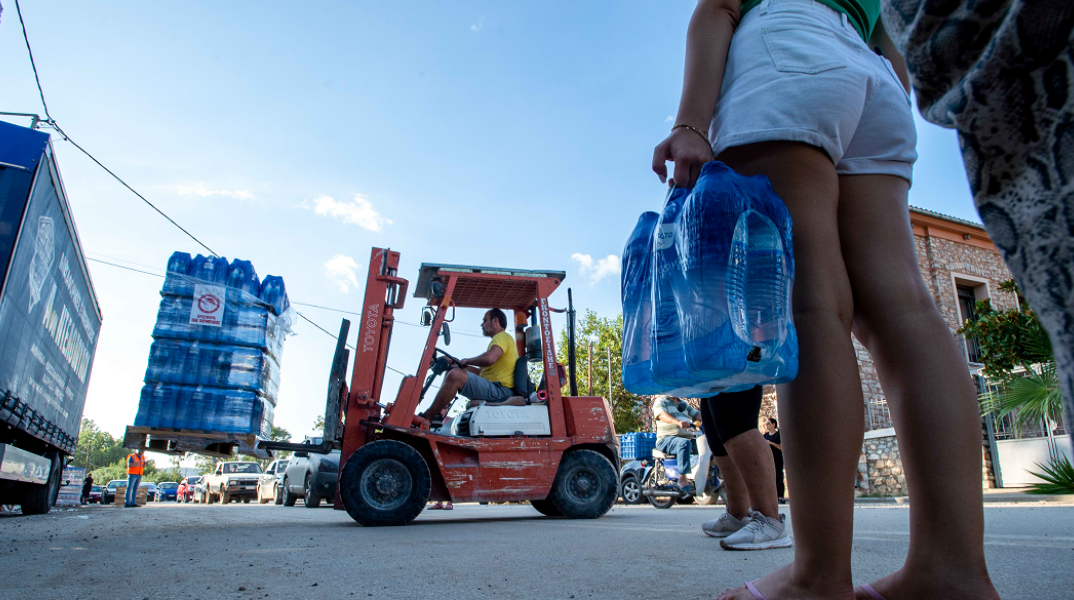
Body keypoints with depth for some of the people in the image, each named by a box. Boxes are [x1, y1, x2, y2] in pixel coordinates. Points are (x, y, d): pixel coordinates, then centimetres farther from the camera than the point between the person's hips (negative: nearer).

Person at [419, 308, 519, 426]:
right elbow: (480, 372, 26)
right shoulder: (499, 338, 28)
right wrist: (458, 362, 16)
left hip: (500, 391, -11)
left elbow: (489, 358, -27)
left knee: (456, 375, -27)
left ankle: (428, 416, -20)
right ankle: (439, 412, -1)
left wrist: (467, 361, -9)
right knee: (452, 371, 17)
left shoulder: (502, 337, -5)